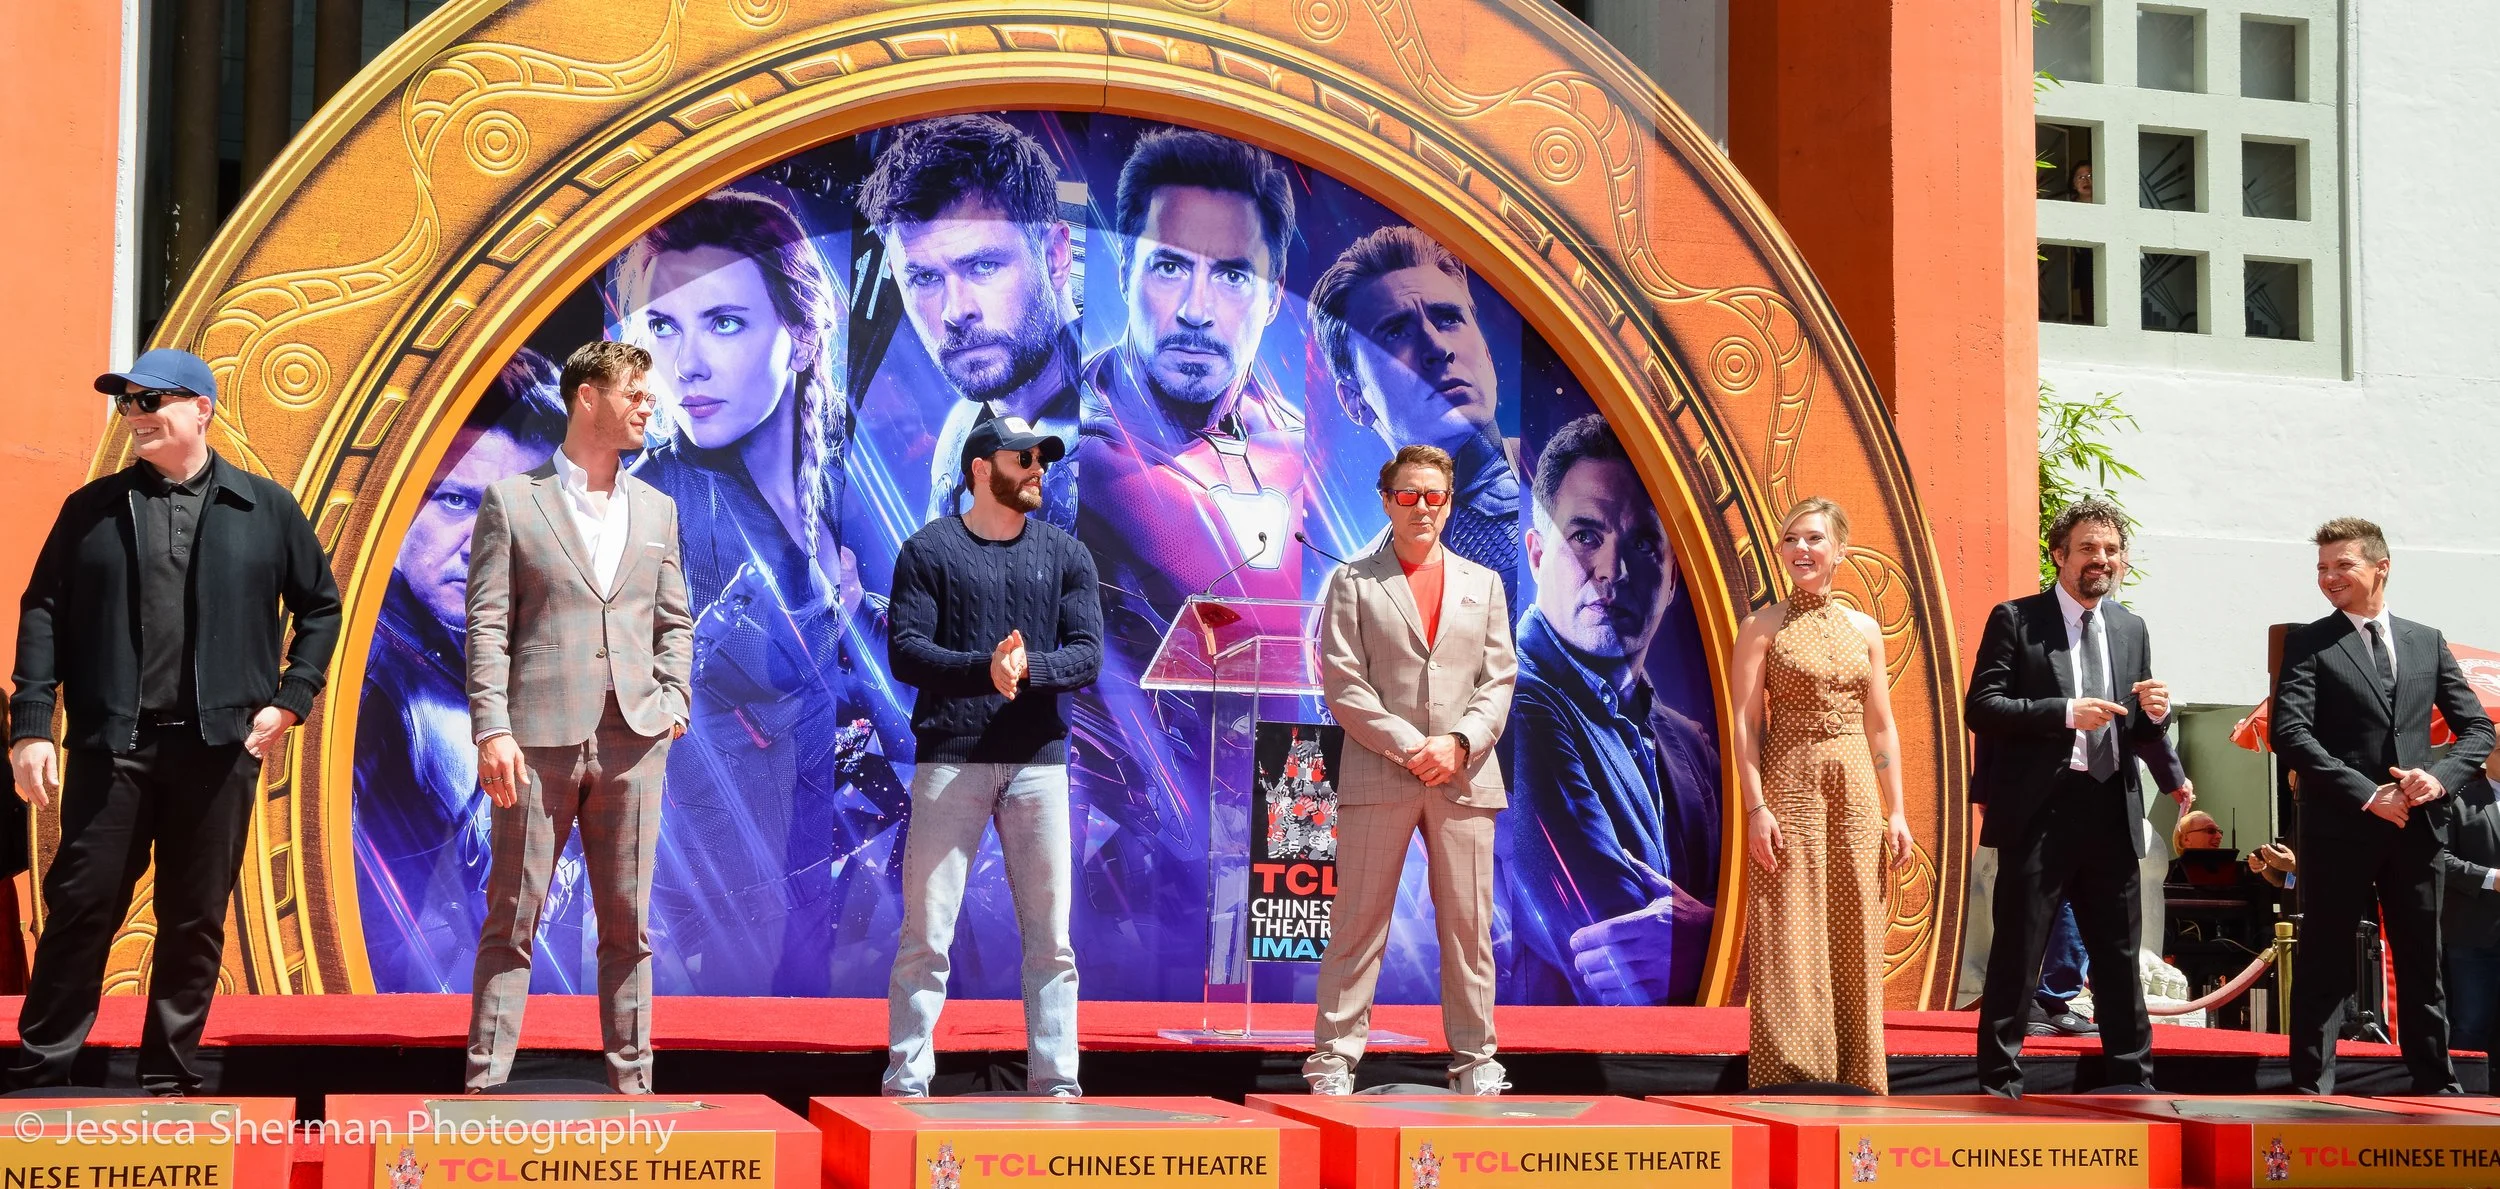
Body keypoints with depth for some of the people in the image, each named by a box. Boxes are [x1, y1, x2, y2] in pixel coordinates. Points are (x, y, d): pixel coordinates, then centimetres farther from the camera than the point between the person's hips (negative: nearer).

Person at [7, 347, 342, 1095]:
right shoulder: (93, 508, 8)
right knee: (81, 907, -1)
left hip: (219, 744, 0)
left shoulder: (265, 509, 7)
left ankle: (171, 1077, 14)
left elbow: (320, 605, 14)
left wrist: (291, 698, 2)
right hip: (110, 744, 0)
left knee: (196, 920, 5)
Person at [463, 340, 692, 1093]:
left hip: (633, 741, 4)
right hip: (540, 739, -4)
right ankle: (484, 1080, 3)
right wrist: (492, 729, -12)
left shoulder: (657, 510, 16)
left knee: (628, 923, 6)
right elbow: (487, 625, -3)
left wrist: (674, 699, 3)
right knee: (513, 918, -1)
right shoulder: (512, 501, 2)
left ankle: (631, 1080, 11)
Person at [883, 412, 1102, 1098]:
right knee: (926, 935, -4)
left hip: (1039, 761, 3)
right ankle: (907, 1082, 0)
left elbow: (1087, 655, 4)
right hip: (950, 758, -3)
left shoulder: (1065, 557, 13)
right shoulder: (928, 551, 5)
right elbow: (906, 653, -5)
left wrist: (1028, 668, -16)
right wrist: (985, 668, -21)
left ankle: (1055, 1083, 8)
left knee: (1050, 937, 3)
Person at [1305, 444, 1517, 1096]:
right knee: (1357, 923, -3)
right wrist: (1410, 746, -11)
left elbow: (1499, 680, 10)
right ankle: (1333, 1060, 0)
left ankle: (1475, 1060, 11)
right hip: (1377, 774, -3)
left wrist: (1460, 743, -7)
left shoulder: (1482, 584, 16)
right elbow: (1343, 681, -2)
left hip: (1464, 776, 3)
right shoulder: (1353, 582, 6)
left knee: (1469, 925, 4)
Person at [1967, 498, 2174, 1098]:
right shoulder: (2016, 620, -1)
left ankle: (2133, 1081, 18)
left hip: (2112, 815, 5)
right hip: (2039, 812, -5)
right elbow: (1981, 708, -10)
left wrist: (2154, 715, -6)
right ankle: (2000, 1082, 5)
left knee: (2120, 956, 11)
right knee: (2017, 955, -1)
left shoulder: (2132, 630, 15)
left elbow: (2145, 743, 18)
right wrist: (2066, 713, -18)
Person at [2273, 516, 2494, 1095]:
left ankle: (2436, 1086, 16)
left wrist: (2440, 776, -8)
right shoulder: (2309, 645, 2)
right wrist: (2367, 794, -15)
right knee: (2325, 967, -1)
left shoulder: (2427, 642, 13)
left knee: (2423, 963, 9)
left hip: (2416, 826, 3)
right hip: (2339, 827, -3)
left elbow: (2477, 727, 12)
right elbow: (2290, 733, -9)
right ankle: (2313, 1090, 1)